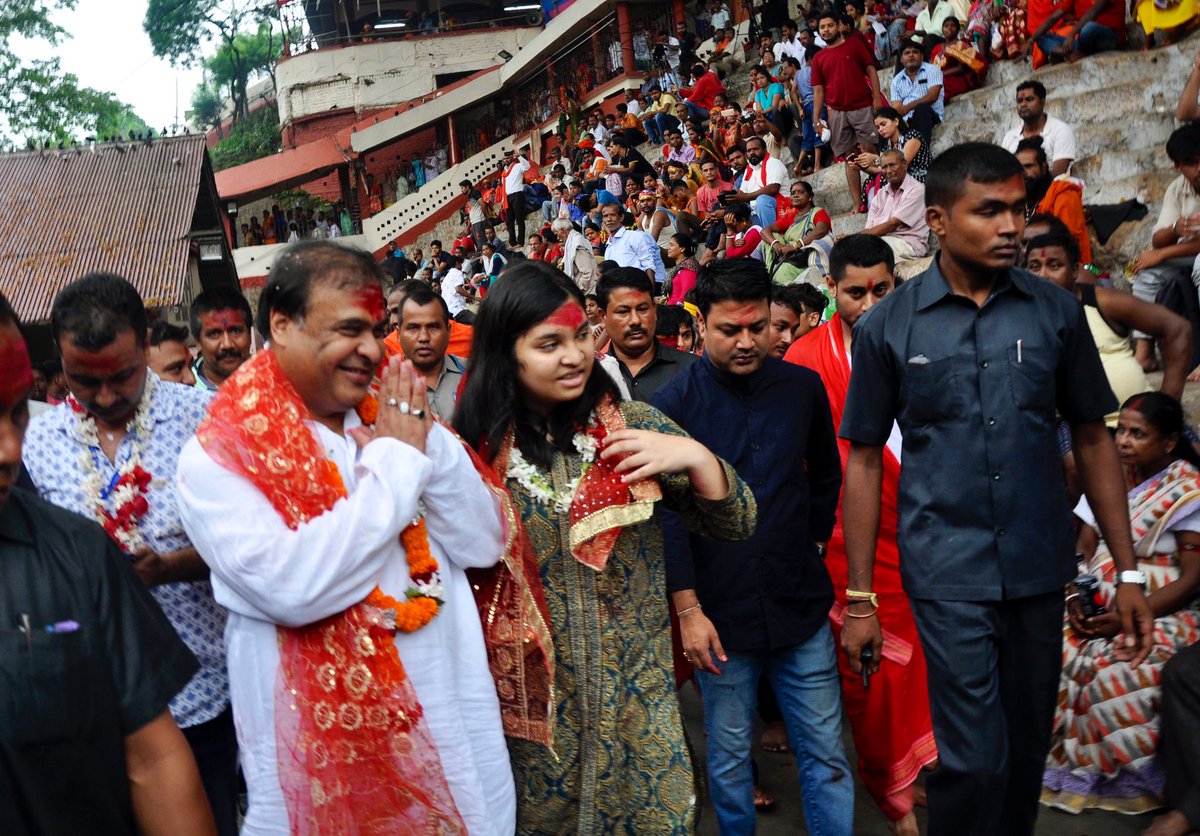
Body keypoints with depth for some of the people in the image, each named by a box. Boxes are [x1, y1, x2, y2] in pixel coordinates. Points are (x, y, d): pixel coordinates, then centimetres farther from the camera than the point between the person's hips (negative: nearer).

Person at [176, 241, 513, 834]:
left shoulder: (391, 423, 4)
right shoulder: (217, 457, -10)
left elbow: (485, 544, 0)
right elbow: (292, 589, -25)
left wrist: (429, 446, -14)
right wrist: (397, 463, -18)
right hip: (330, 744, -4)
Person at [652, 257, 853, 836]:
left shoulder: (803, 388, 2)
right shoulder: (674, 404, -7)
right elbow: (667, 515, -8)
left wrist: (813, 543, 12)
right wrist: (687, 609, -11)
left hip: (801, 605, 2)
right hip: (721, 614, -2)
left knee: (825, 753, 9)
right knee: (729, 757, 12)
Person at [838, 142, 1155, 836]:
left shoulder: (1057, 311, 1)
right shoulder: (889, 327, -4)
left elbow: (1092, 438, 7)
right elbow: (864, 461, -1)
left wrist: (1128, 571, 4)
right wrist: (860, 600, -2)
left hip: (1041, 569, 3)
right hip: (948, 573, -3)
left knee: (1028, 751, 15)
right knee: (975, 759, -5)